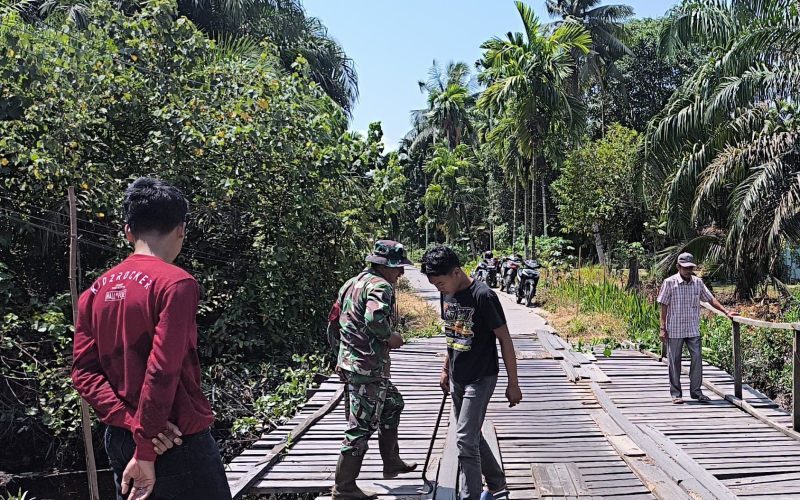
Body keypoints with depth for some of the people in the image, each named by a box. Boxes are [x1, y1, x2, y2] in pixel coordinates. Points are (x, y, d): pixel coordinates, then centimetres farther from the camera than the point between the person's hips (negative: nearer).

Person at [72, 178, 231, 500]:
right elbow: (162, 372, -22)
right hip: (179, 443, -7)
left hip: (118, 438, 7)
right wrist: (146, 452, -15)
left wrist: (130, 421, -7)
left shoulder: (95, 292, 5)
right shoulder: (175, 284, -17)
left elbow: (84, 372, 1)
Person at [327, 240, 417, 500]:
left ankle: (392, 463, 36)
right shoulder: (380, 285, -15)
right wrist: (390, 336, -15)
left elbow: (333, 322, 19)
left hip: (349, 360, 10)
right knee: (361, 427, 0)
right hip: (368, 367, -10)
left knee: (393, 403, 26)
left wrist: (341, 353, 27)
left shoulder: (352, 283, 15)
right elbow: (374, 318, -34)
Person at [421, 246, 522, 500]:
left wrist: (513, 383, -12)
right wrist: (445, 369, 19)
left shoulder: (483, 296, -21)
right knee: (473, 436, 18)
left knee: (465, 440, -9)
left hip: (480, 379, -8)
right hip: (457, 379, 8)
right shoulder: (449, 295, 1)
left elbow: (505, 339, -16)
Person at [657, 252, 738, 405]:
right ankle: (676, 394, 12)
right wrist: (663, 329, -8)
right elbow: (664, 306, -5)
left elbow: (710, 299, 14)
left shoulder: (698, 282, 4)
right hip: (674, 329, -3)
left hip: (693, 329, 3)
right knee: (675, 361, 3)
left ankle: (696, 391, 13)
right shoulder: (670, 282, -7)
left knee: (697, 357, 0)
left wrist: (726, 312, 6)